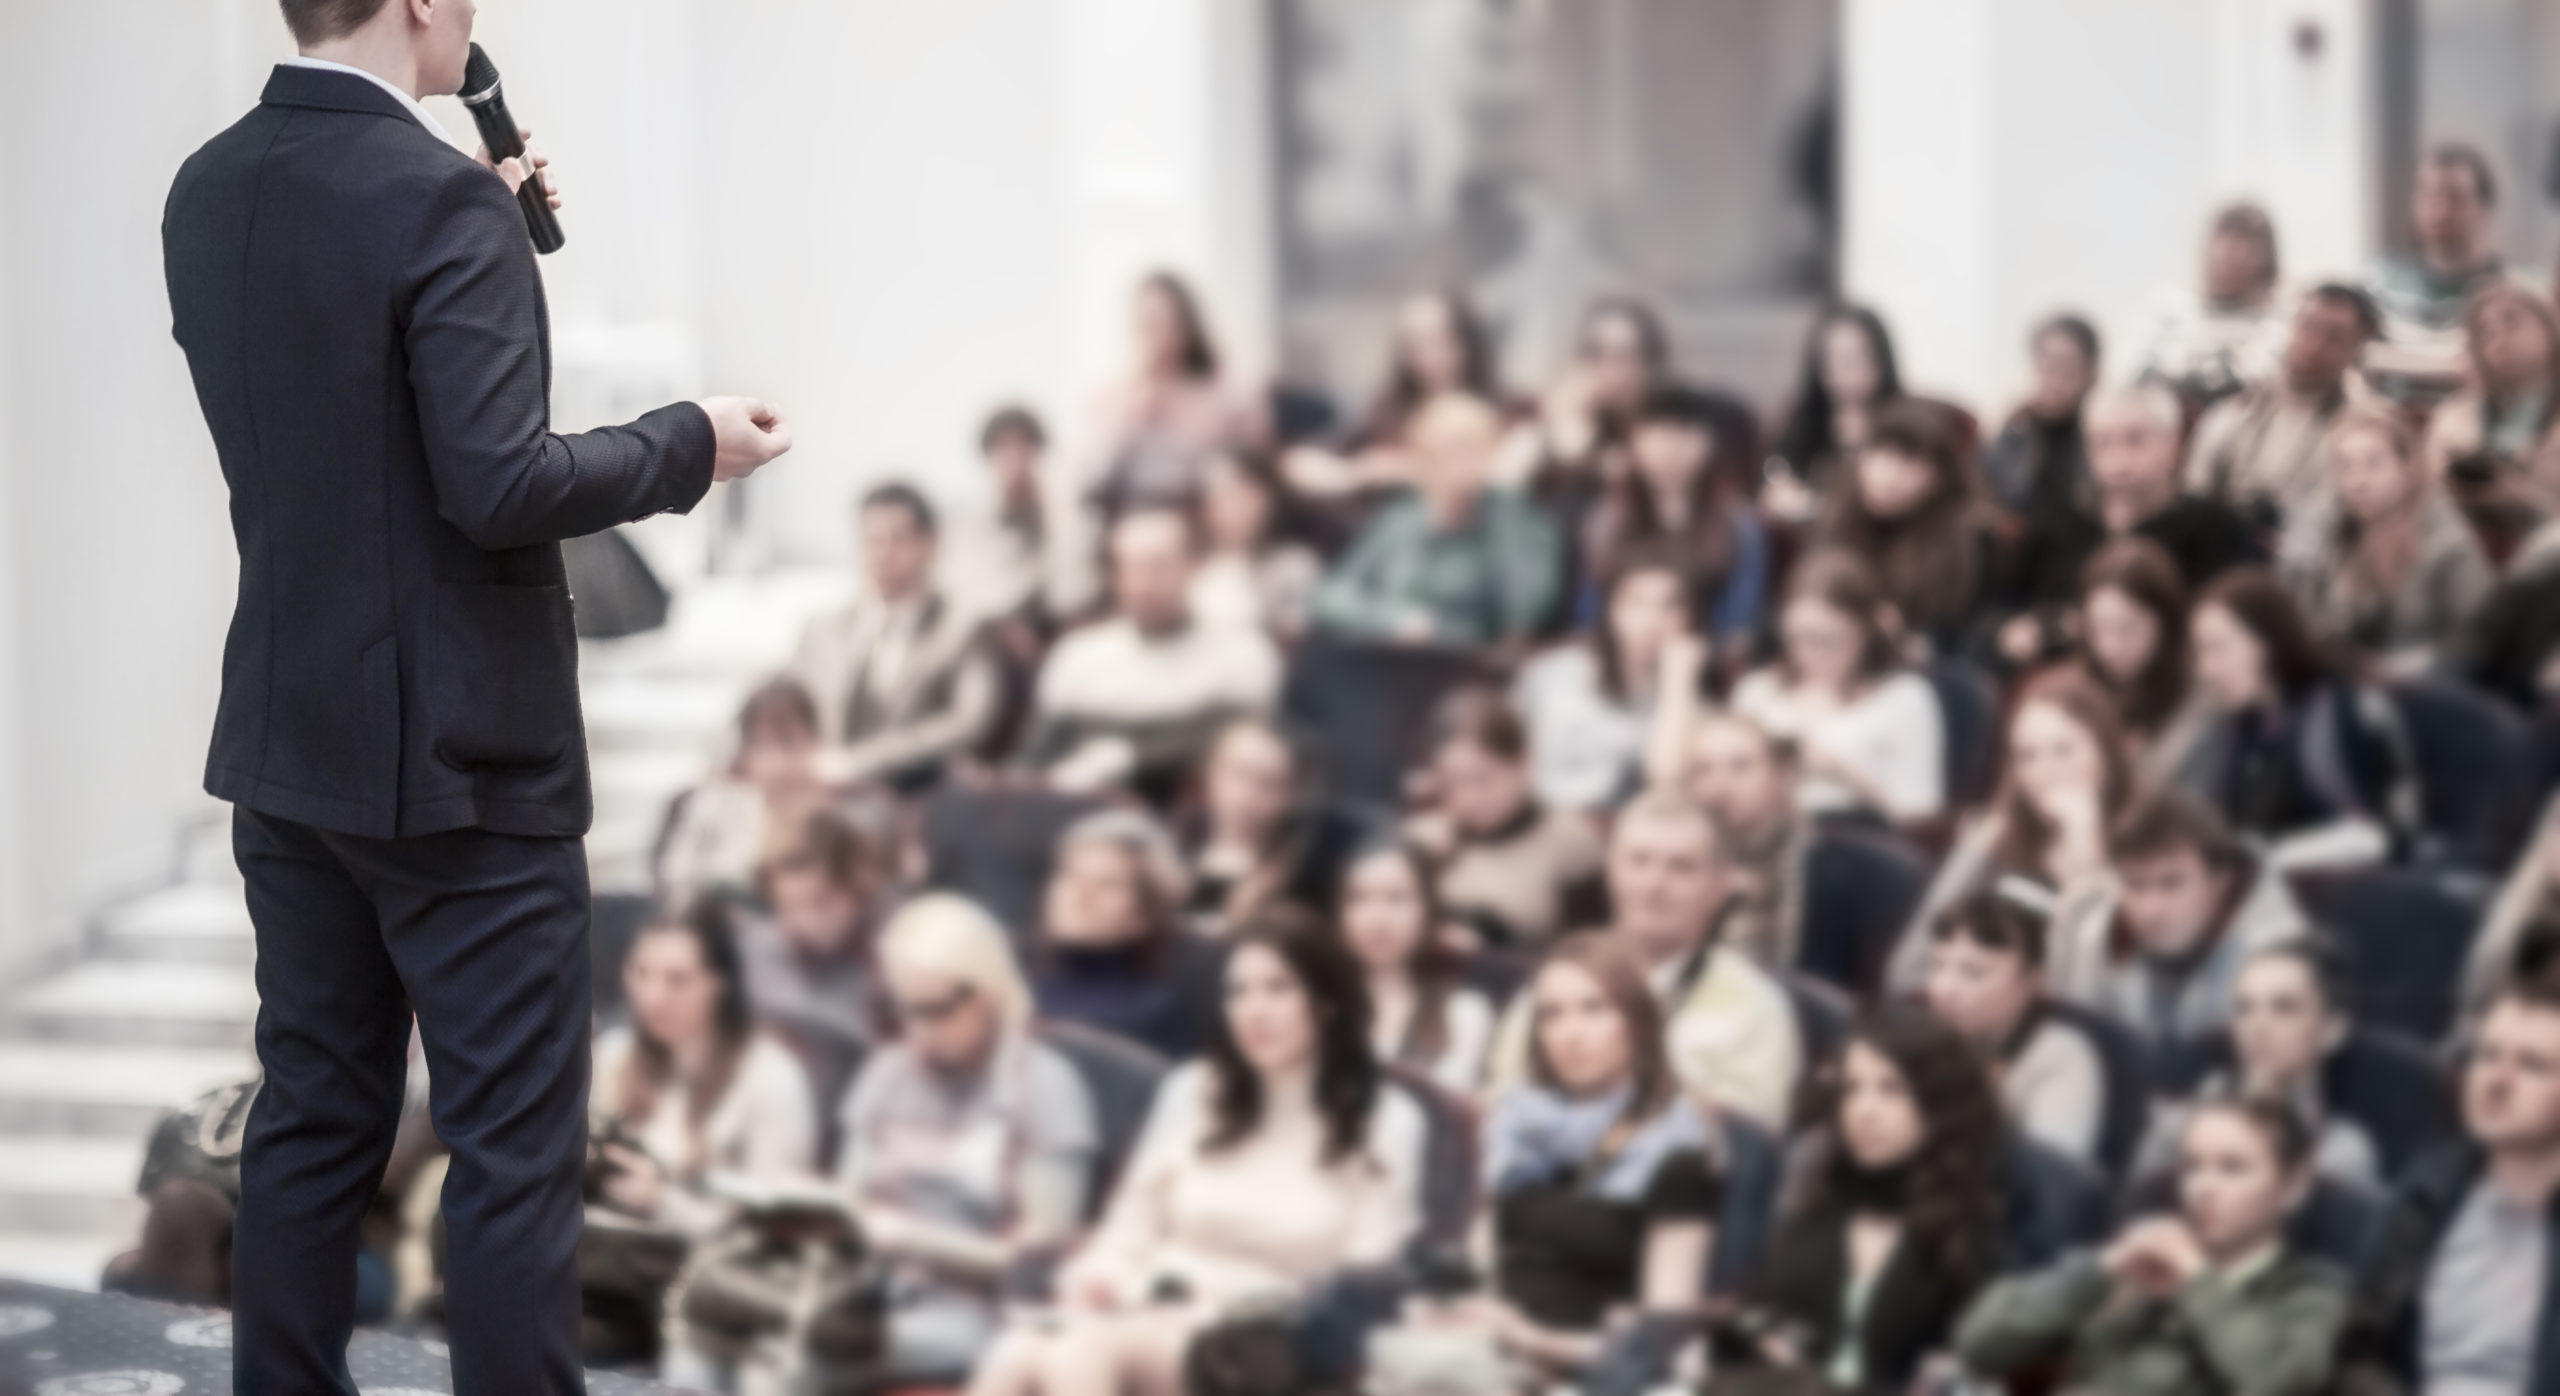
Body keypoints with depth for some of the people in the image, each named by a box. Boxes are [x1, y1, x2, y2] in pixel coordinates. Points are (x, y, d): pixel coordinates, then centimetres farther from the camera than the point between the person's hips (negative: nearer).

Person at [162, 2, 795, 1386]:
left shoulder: (206, 193, 4)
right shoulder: (443, 197, -20)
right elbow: (499, 486, -23)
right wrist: (689, 444, -8)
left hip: (288, 743, 8)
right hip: (459, 753, -8)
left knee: (310, 1119, 14)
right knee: (515, 1146, 1)